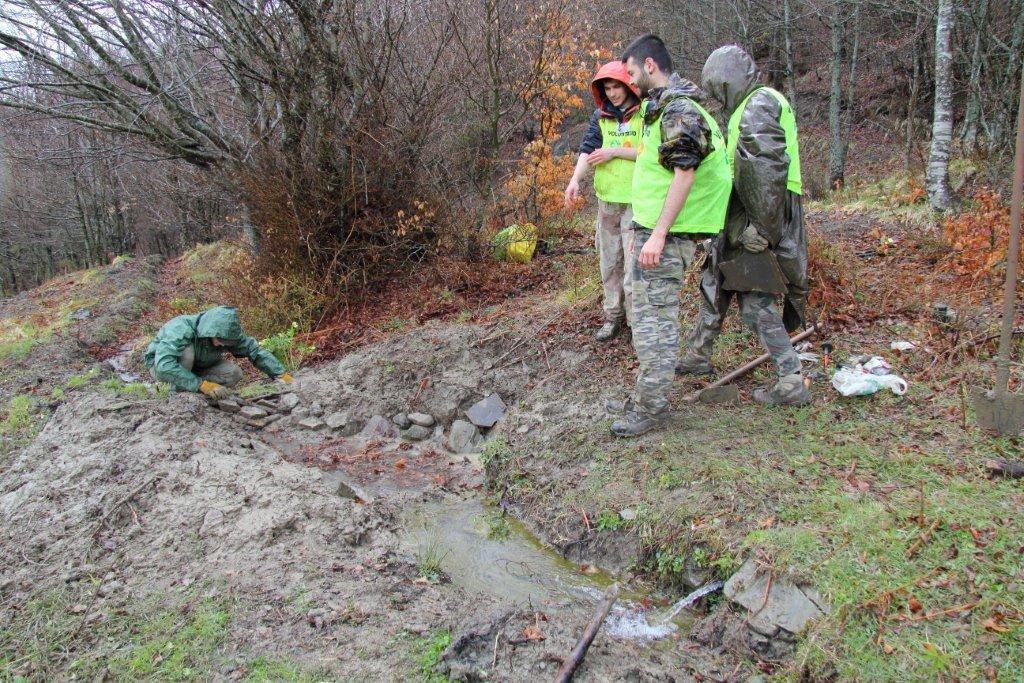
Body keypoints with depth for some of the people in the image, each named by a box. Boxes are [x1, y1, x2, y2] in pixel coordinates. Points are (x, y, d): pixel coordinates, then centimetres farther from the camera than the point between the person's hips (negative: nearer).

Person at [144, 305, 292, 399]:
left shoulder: (228, 332, -22)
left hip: (195, 366, 5)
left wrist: (282, 375, -24)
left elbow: (256, 350, -16)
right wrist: (203, 385, -50)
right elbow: (164, 365, -48)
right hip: (160, 364, -5)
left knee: (234, 374, -19)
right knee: (187, 350, -37)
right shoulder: (181, 329, -39)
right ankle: (179, 392, -18)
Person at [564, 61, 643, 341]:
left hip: (637, 201, -5)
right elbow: (588, 148, -3)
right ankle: (613, 316, 25)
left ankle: (637, 320, 4)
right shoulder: (601, 116, 8)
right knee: (610, 261, 13)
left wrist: (615, 151, -15)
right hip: (607, 200, 5)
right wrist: (575, 179, -19)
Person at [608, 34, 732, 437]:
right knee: (651, 318, 16)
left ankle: (650, 409, 5)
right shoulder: (663, 107, 18)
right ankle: (646, 399, 27)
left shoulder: (679, 110, -15)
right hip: (652, 230, 11)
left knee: (655, 320, -4)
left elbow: (685, 173, -21)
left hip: (664, 235, -11)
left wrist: (658, 235, -25)